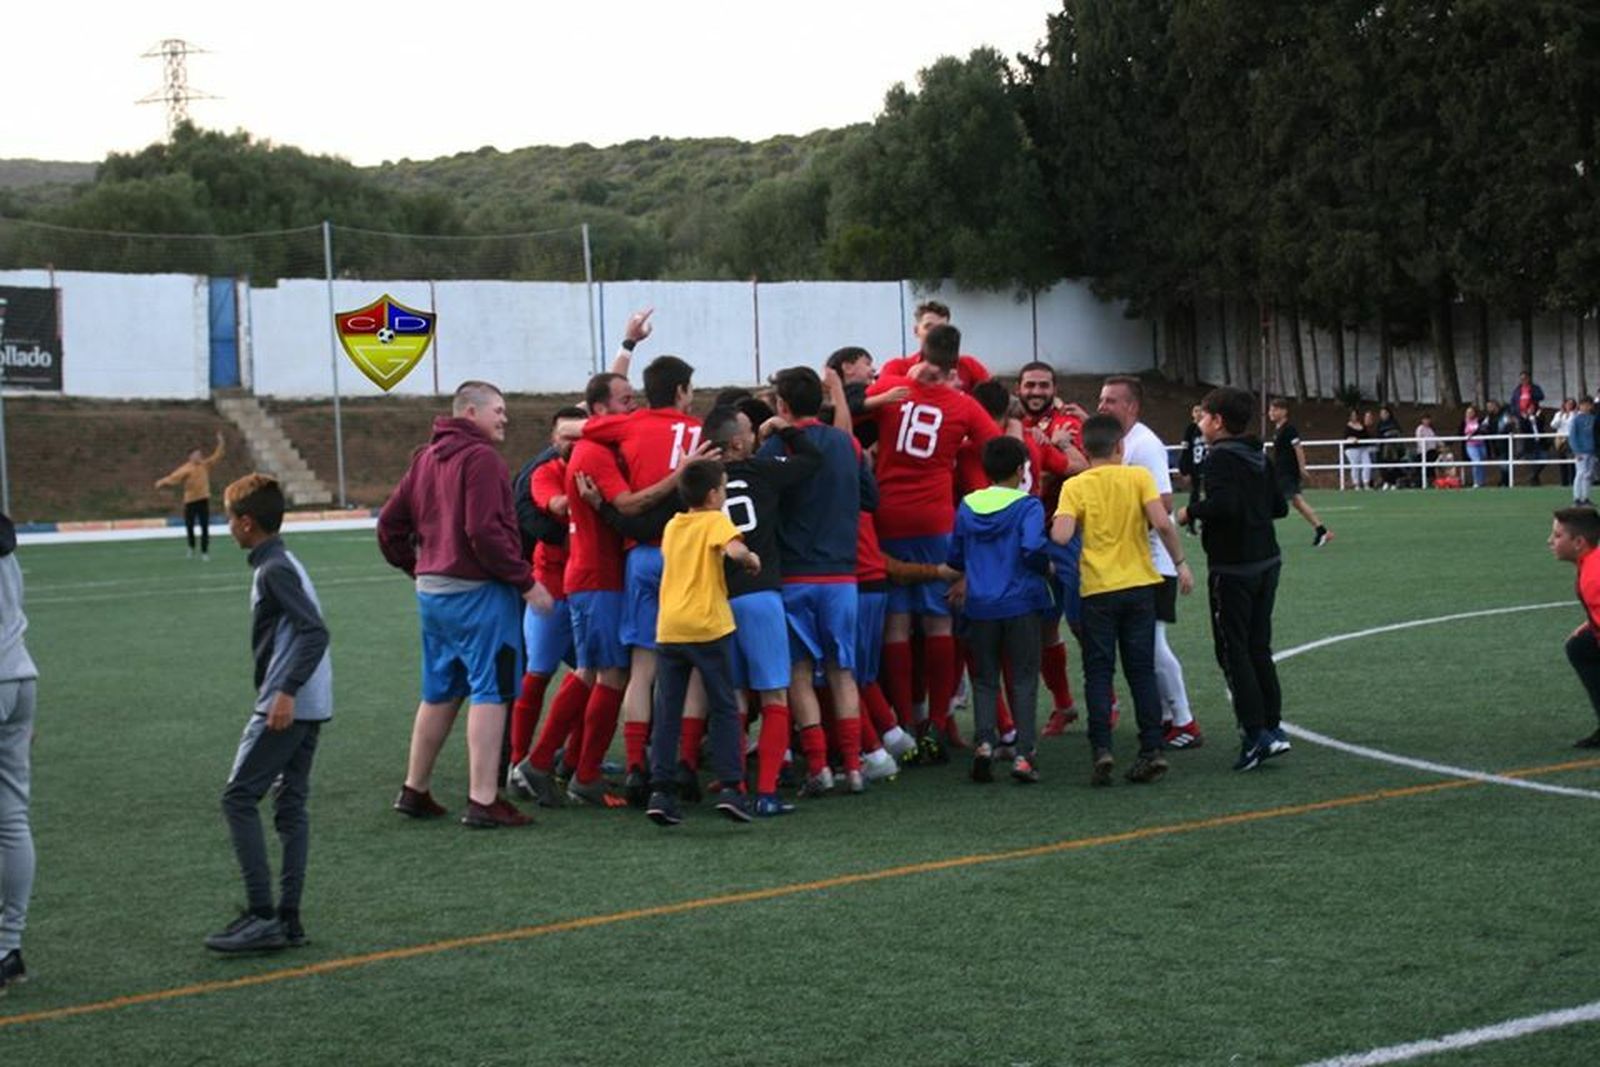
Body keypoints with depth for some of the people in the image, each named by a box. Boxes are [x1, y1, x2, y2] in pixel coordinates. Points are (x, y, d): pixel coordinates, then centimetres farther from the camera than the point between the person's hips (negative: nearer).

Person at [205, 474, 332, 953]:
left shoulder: (273, 570, -12)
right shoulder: (284, 563, 16)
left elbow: (315, 631, -22)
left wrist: (286, 691, -27)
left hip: (286, 706, -10)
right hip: (311, 707, 10)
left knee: (238, 798, -5)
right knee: (290, 804, 10)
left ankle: (262, 916, -8)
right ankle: (288, 917, 11)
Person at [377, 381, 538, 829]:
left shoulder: (425, 458, 14)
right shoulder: (481, 458, -13)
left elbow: (389, 525, 16)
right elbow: (484, 532, -22)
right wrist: (526, 581, -16)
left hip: (432, 591, 9)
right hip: (478, 592, -9)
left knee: (439, 694, 18)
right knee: (489, 693, -4)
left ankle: (415, 791, 26)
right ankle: (483, 801, -6)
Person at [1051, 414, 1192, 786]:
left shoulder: (1075, 486, -2)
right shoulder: (1138, 477, -1)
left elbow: (1060, 536, -15)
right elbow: (1162, 522, -12)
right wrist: (1180, 562, -1)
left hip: (1098, 589, -1)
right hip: (1139, 585, 1)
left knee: (1098, 672, 5)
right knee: (1142, 670, 8)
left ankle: (1101, 749, -8)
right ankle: (1152, 750, 4)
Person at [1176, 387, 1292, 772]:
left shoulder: (1221, 457, -13)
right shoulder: (1260, 457, 11)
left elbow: (1223, 503, -27)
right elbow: (1280, 506, 14)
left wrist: (1192, 512, -11)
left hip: (1232, 567, -8)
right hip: (1266, 561, 8)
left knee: (1233, 651, -3)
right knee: (1259, 648, 14)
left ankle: (1256, 733, -8)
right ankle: (1273, 727, 13)